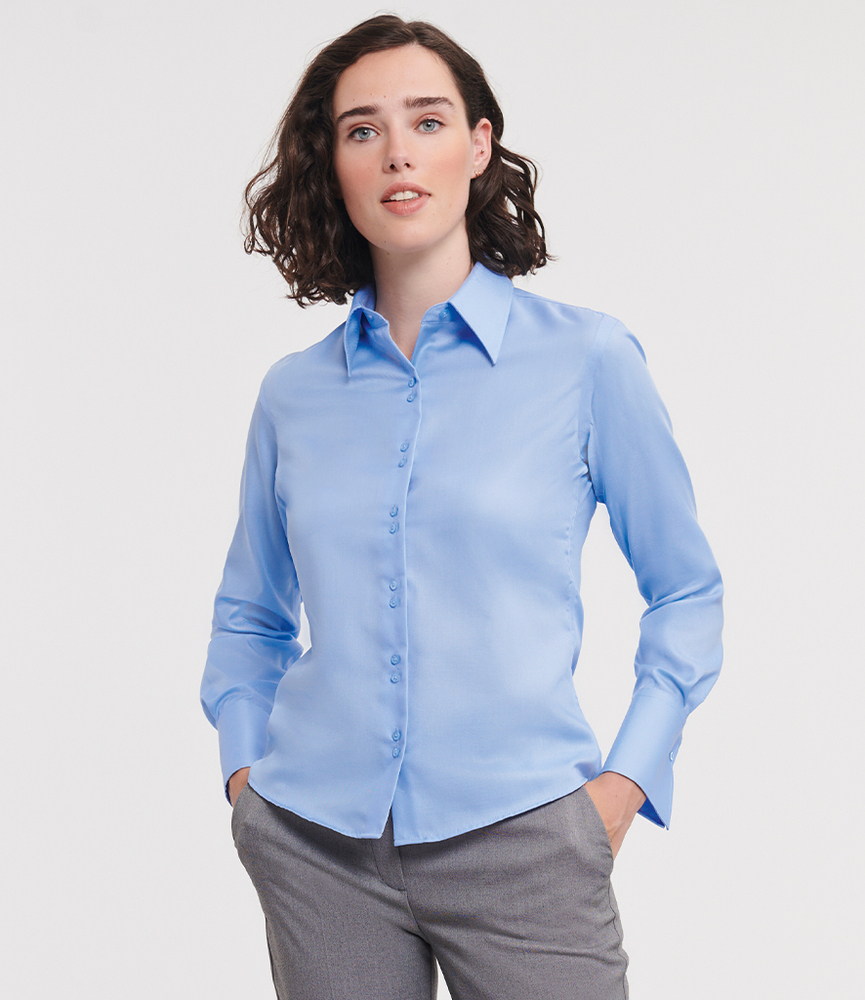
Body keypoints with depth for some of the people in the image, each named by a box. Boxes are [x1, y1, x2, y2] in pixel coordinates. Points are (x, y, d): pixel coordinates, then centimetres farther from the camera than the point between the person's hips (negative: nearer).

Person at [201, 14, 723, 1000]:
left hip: (520, 841, -2)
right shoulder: (292, 392, 5)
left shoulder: (586, 357, -3)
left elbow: (686, 591, 5)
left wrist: (625, 780, -3)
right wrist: (243, 767, 6)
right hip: (317, 845, 2)